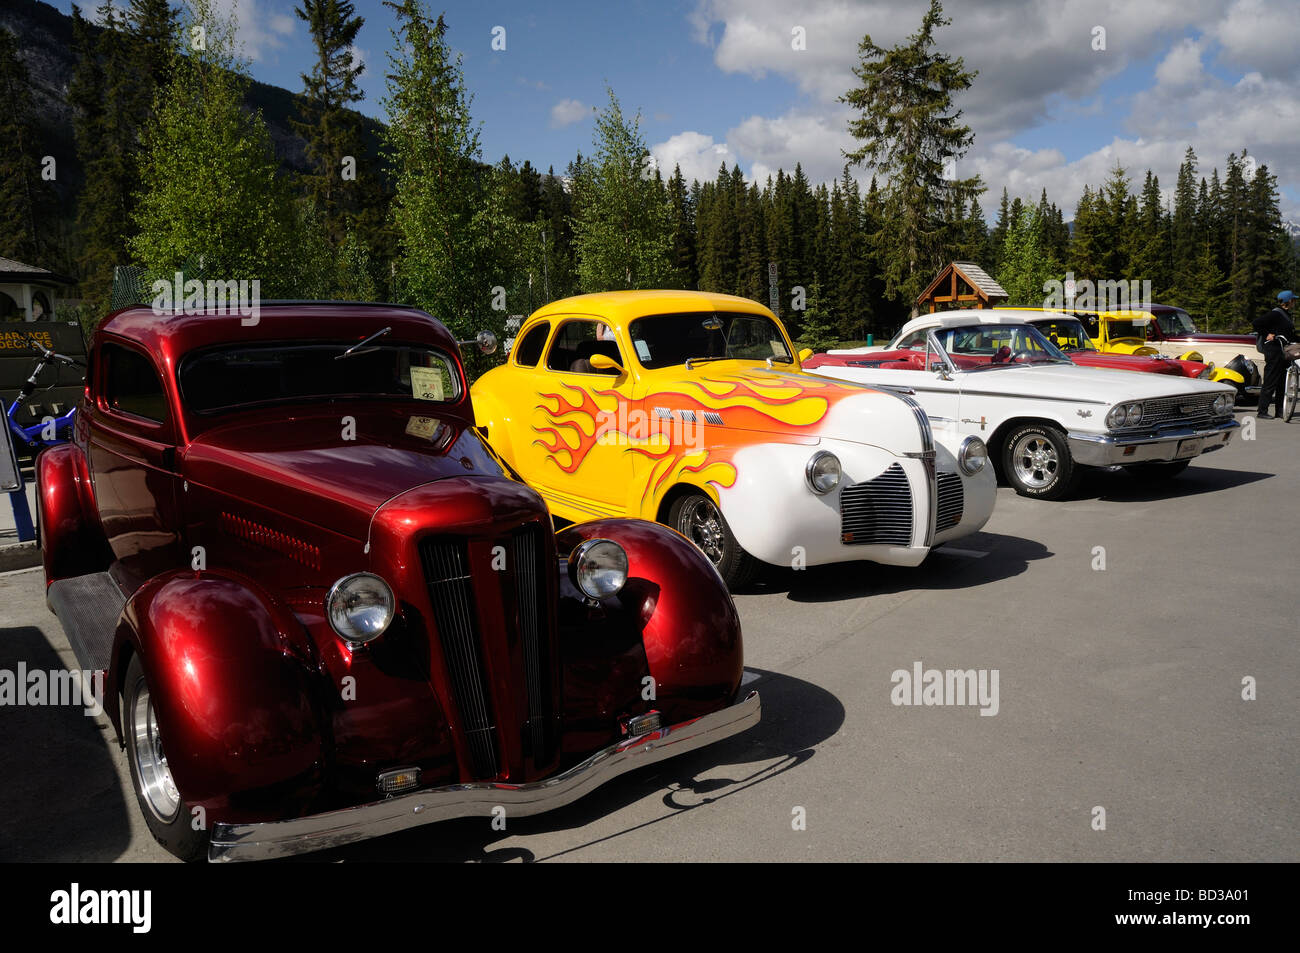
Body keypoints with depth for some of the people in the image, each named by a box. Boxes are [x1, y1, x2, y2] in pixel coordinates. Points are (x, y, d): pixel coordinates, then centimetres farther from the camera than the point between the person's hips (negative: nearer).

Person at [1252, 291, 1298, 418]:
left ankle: (1280, 411, 18)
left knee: (1282, 382, 11)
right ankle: (1262, 412, -5)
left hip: (1283, 353, 10)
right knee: (1270, 382, -8)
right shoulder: (1276, 314, -13)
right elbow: (1255, 323, -20)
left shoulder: (1286, 315, 17)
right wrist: (1266, 335, -16)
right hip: (1274, 352, -10)